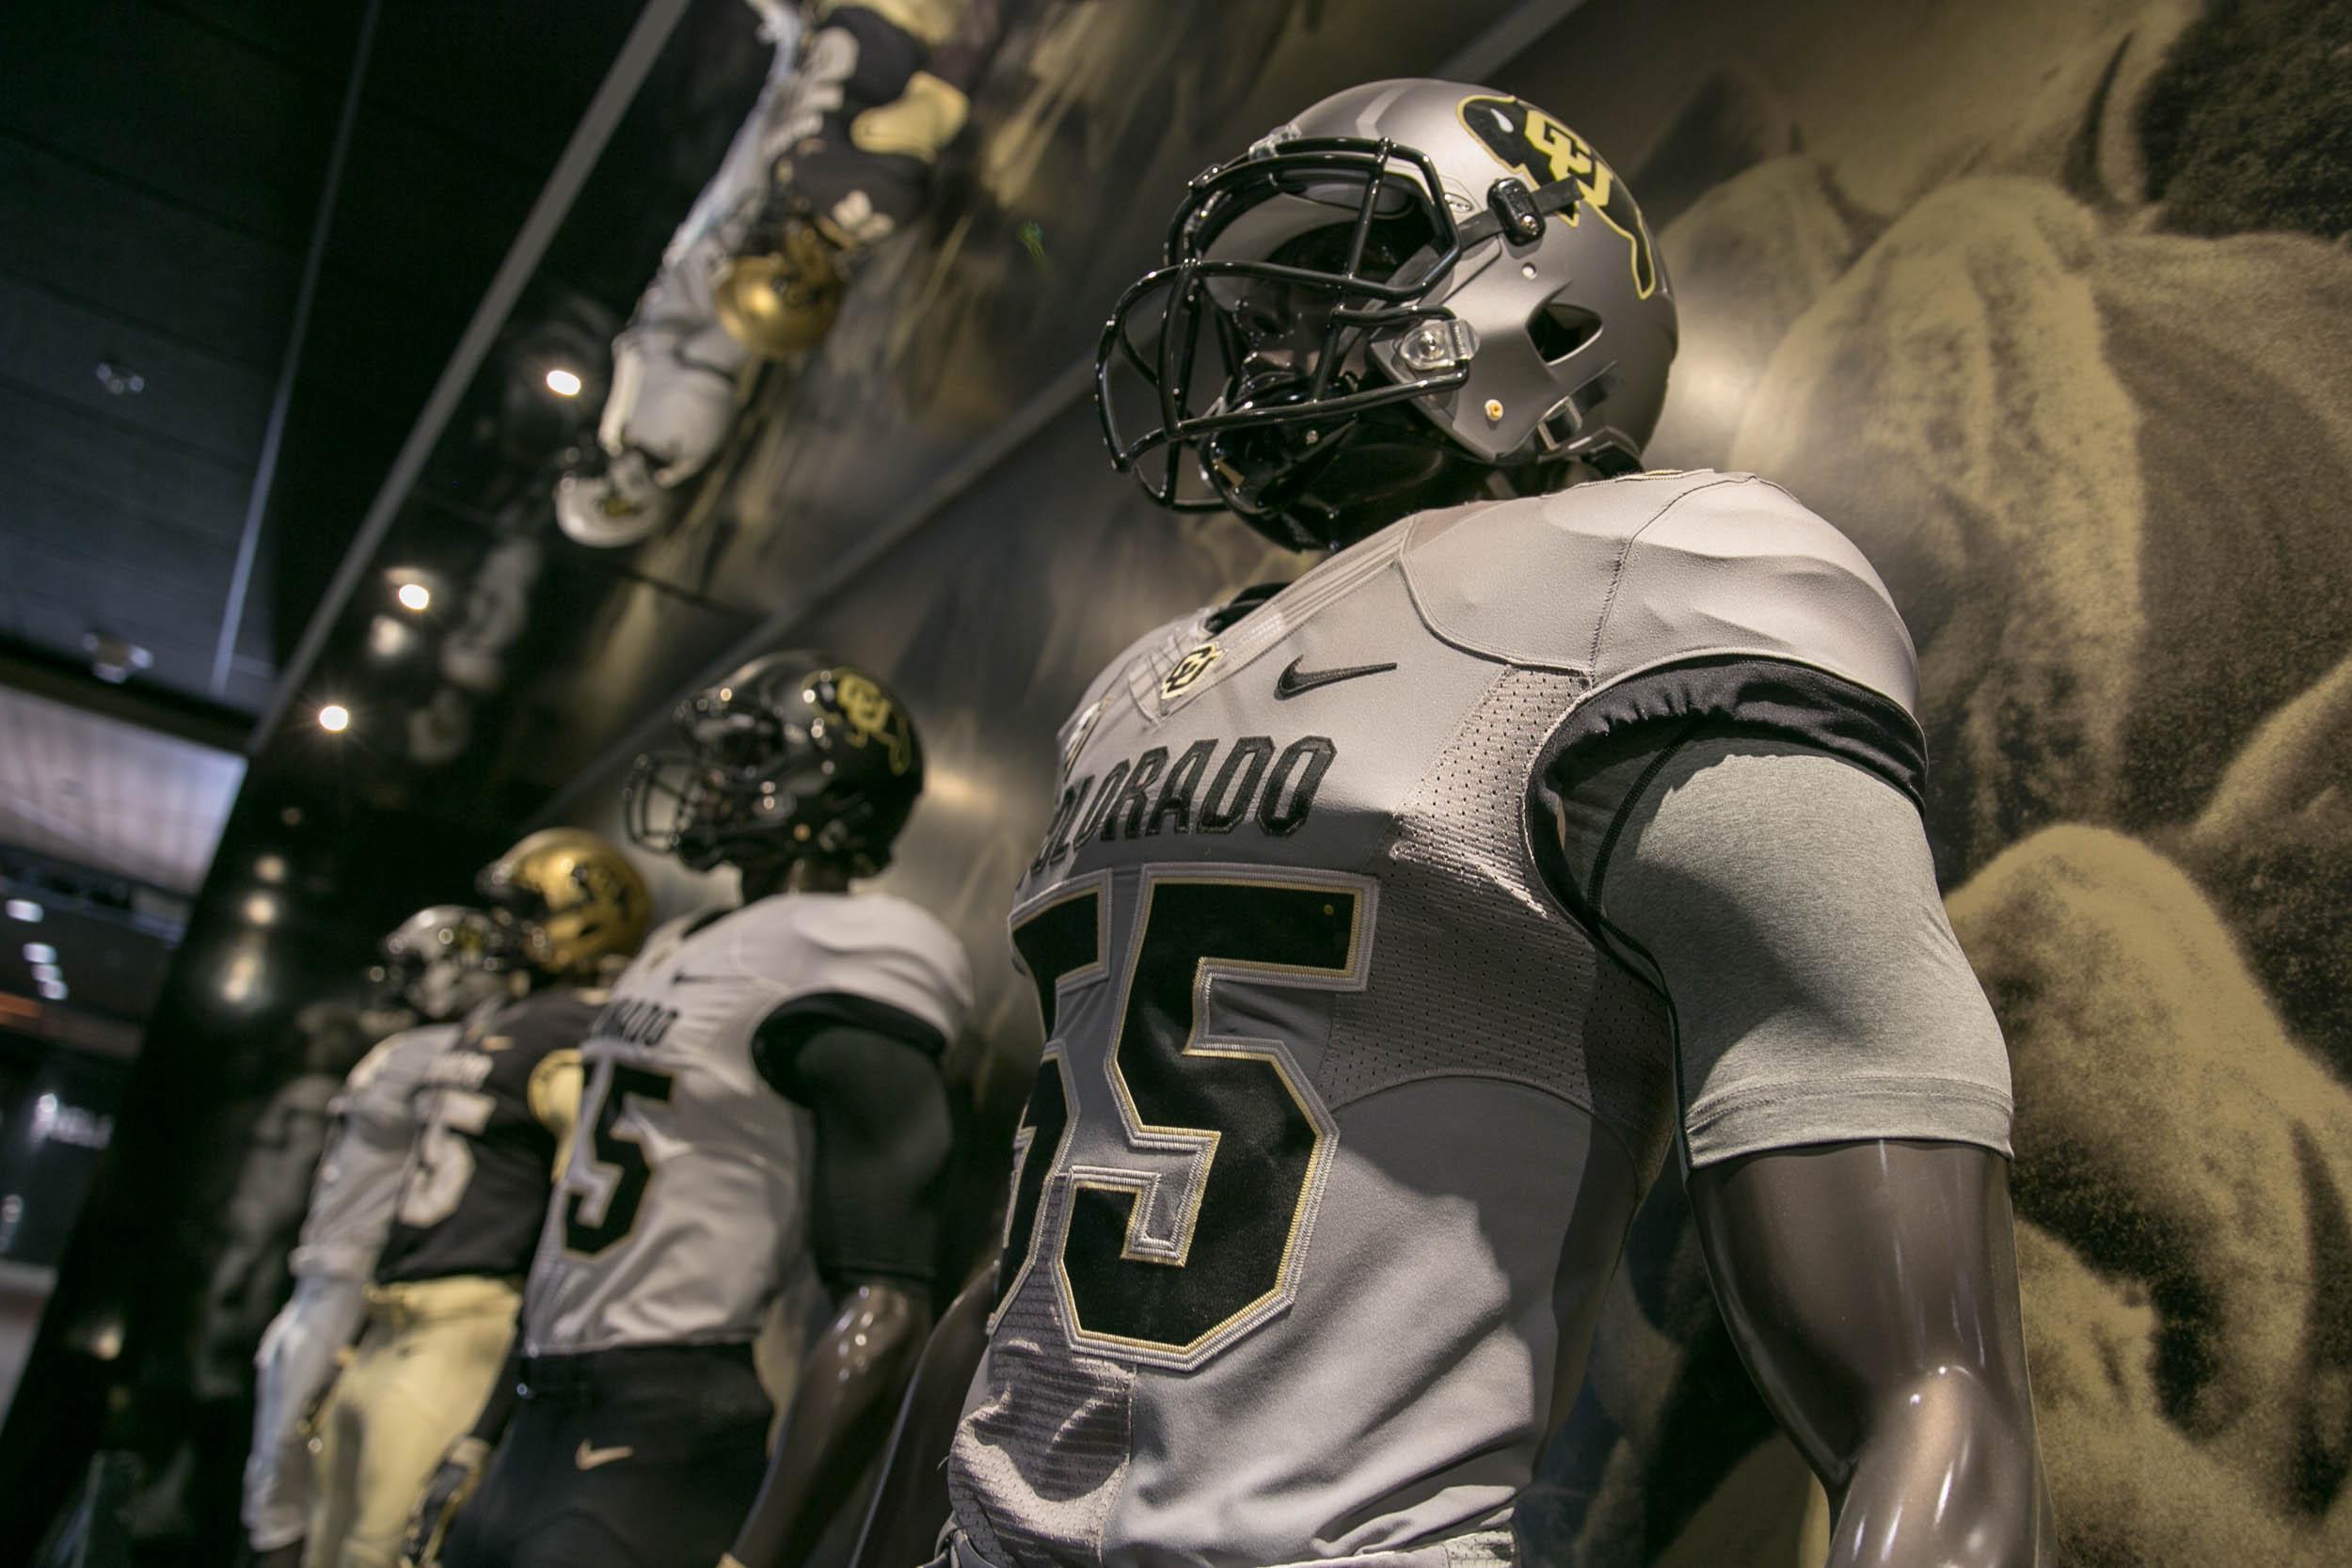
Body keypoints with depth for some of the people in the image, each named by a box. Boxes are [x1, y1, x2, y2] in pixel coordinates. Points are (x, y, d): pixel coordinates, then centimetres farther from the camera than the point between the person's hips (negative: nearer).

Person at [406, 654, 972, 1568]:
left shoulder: (834, 974, -16)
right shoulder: (679, 950, 13)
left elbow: (883, 1310, -22)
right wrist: (480, 1443, 20)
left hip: (656, 1453, -8)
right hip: (539, 1439, 8)